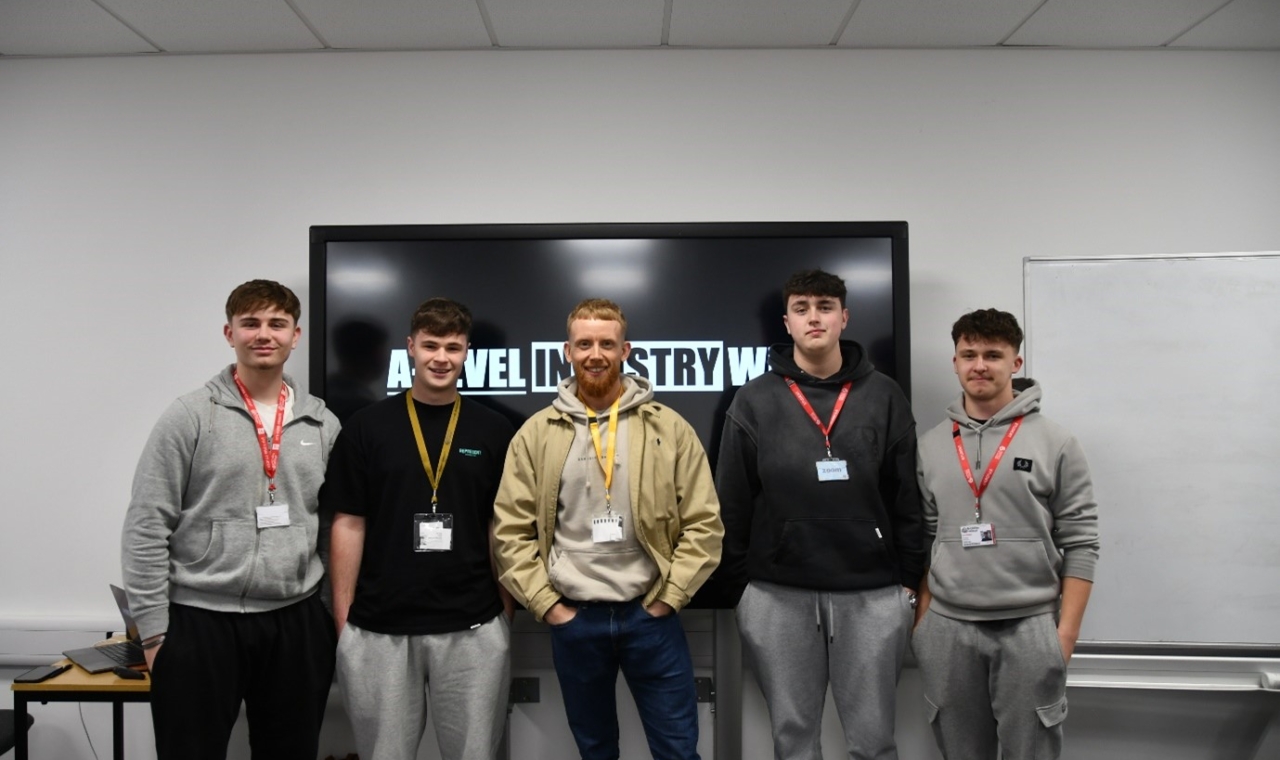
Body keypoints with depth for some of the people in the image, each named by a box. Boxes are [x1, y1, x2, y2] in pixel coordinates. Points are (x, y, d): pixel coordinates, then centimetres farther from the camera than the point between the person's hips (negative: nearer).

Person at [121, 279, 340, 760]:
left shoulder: (322, 424, 6)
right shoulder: (190, 417, -5)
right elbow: (145, 529, -6)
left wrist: (337, 612, 8)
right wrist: (154, 630, -8)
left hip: (297, 623, 3)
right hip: (201, 622, -3)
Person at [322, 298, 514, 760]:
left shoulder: (494, 431, 3)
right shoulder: (366, 427, 0)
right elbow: (348, 525, 1)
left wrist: (506, 612, 1)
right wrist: (343, 620, -2)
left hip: (473, 629, 1)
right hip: (379, 629, 0)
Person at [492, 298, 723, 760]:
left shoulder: (669, 428, -1)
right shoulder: (536, 435, 0)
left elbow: (704, 523, -2)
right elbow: (510, 529, 0)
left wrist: (669, 597, -6)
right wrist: (546, 604, -4)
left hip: (650, 615, -1)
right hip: (573, 619, 1)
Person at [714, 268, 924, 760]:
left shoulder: (885, 397, 3)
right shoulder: (755, 401, 1)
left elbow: (908, 496, 4)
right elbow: (732, 502, 3)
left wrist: (910, 579, 2)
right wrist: (736, 585, 2)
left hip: (872, 594, 0)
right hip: (777, 595, 0)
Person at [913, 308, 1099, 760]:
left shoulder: (1055, 445, -2)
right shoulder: (930, 446, 6)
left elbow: (1080, 544, -3)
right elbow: (922, 539, 10)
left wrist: (1066, 630, -8)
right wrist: (922, 616, 6)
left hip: (1030, 628, -2)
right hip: (947, 628, 3)